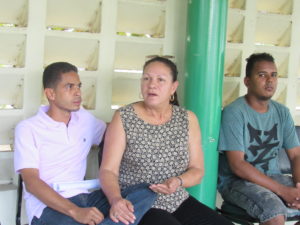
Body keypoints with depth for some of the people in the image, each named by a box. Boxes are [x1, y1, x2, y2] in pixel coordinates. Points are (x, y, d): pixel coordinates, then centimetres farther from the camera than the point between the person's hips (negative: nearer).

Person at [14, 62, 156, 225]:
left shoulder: (84, 118, 15)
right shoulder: (28, 128, -1)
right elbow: (31, 182, -12)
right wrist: (75, 211, -26)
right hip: (48, 207, -7)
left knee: (146, 192, -21)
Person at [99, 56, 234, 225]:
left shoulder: (188, 119, 5)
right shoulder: (123, 117, -4)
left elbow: (197, 170, 6)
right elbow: (108, 170, -8)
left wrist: (178, 181, -16)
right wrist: (116, 199, -28)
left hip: (179, 203, 4)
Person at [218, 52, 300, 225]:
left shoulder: (282, 112, 6)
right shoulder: (234, 113, -13)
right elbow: (237, 165, -18)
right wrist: (283, 191, -23)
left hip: (273, 177, 7)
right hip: (236, 180, -6)